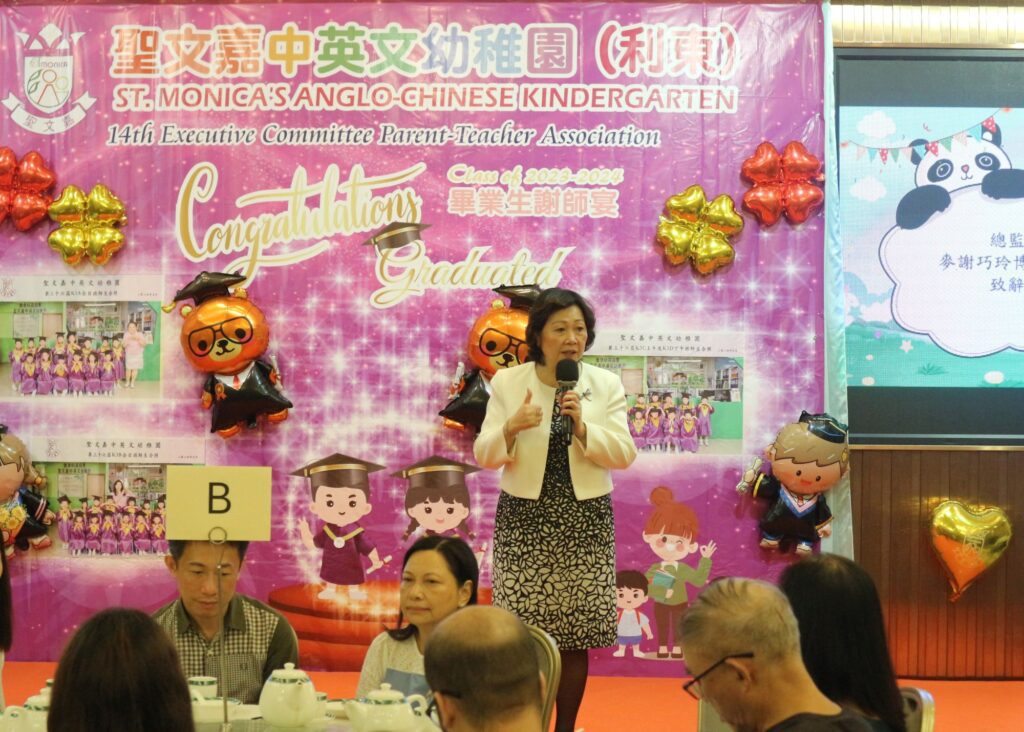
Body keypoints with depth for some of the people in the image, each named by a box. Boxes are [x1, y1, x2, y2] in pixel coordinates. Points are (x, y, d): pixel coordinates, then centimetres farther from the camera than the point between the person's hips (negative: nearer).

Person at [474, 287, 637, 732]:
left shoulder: (606, 385, 3)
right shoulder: (507, 383, 1)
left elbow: (624, 456, -2)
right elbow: (485, 457, -1)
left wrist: (583, 427, -17)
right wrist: (511, 428, -21)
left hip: (585, 520, 1)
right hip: (524, 517, -1)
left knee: (575, 635, 4)